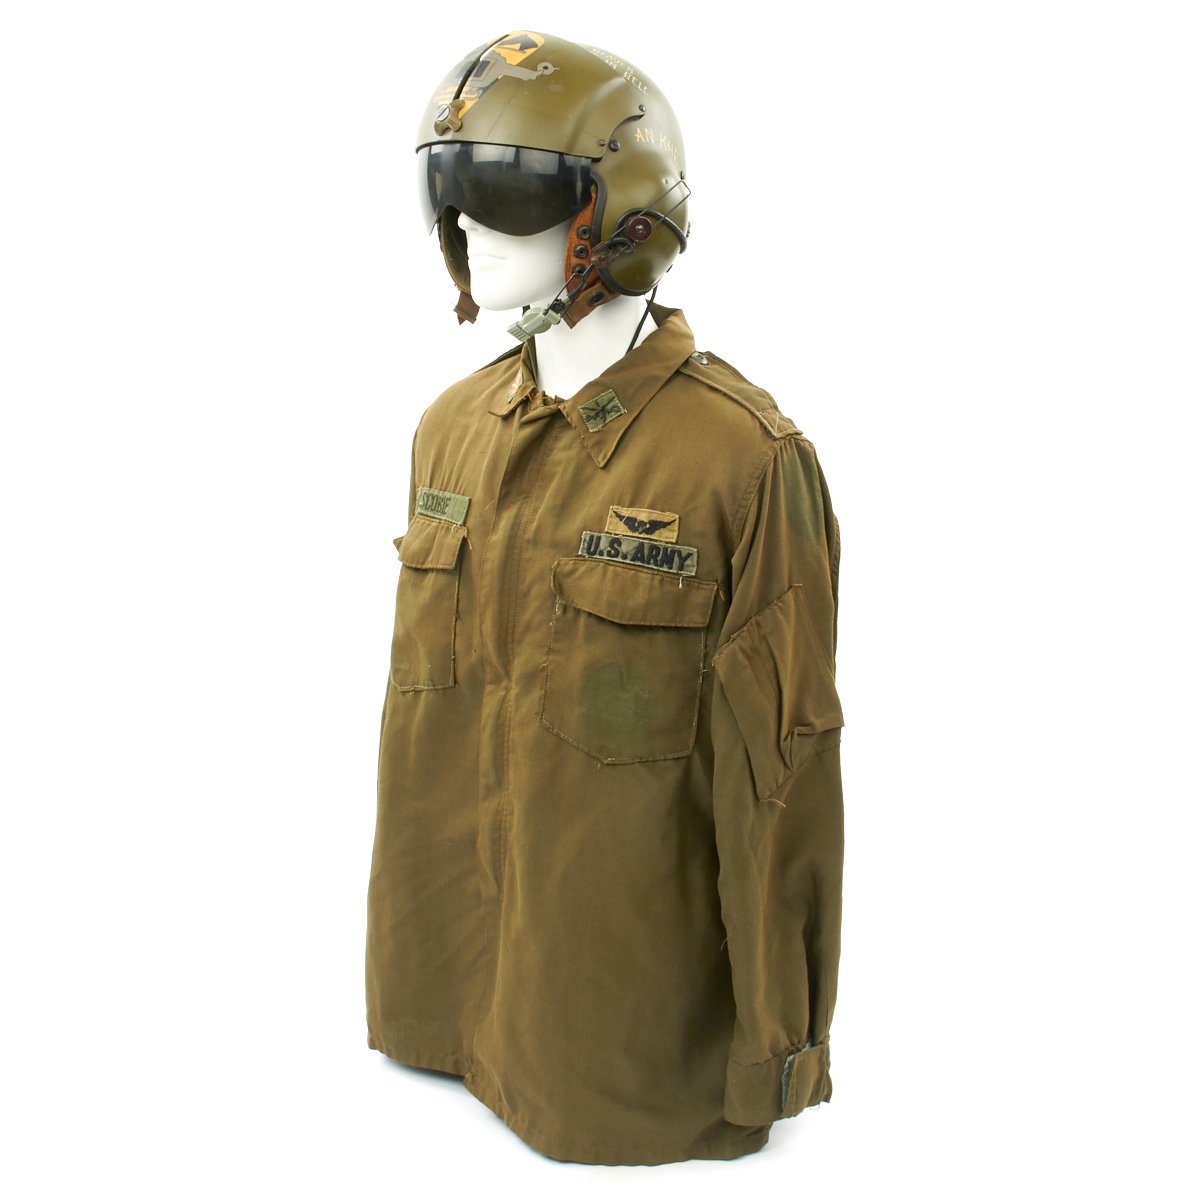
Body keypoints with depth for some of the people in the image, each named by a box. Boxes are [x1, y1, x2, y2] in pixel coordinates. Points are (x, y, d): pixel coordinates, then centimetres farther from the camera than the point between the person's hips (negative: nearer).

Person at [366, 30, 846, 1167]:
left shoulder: (745, 459, -20)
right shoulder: (452, 428, 1)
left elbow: (780, 776, -16)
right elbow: (420, 692, 9)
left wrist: (780, 1043, -9)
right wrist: (398, 935, 14)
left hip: (623, 1009, -6)